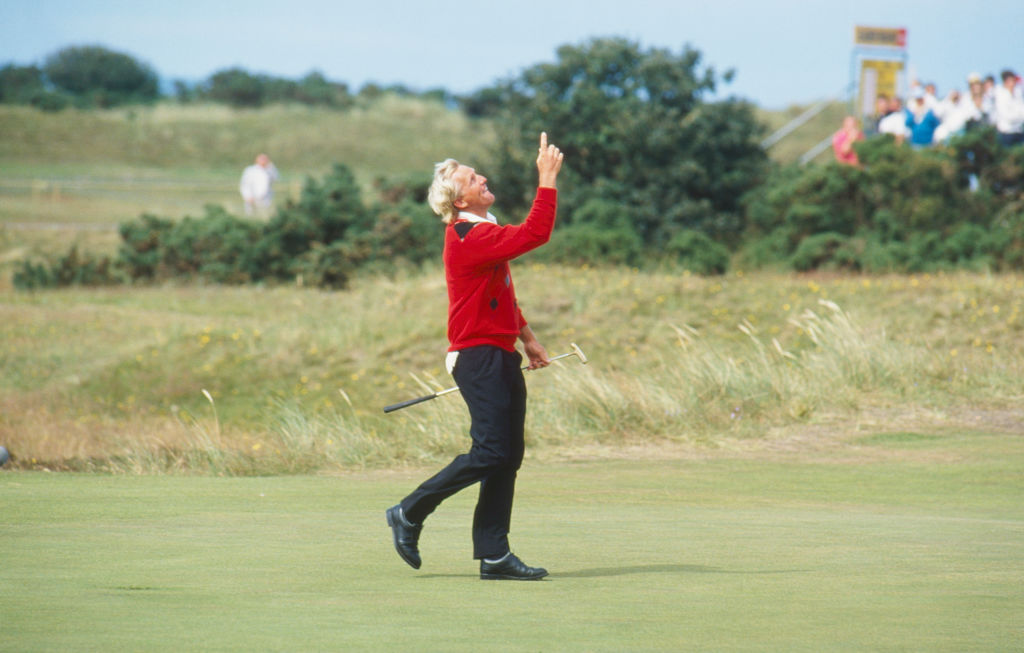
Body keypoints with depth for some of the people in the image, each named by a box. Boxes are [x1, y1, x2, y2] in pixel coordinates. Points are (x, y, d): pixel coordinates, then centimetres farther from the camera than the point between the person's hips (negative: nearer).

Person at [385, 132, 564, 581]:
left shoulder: (484, 232, 18)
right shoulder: (470, 238, -17)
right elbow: (535, 234, -27)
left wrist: (526, 337, 28)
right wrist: (547, 180, -24)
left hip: (500, 358, 10)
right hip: (479, 357, -10)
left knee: (508, 456, 6)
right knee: (491, 452, -13)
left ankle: (494, 555, 6)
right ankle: (410, 514, 1)